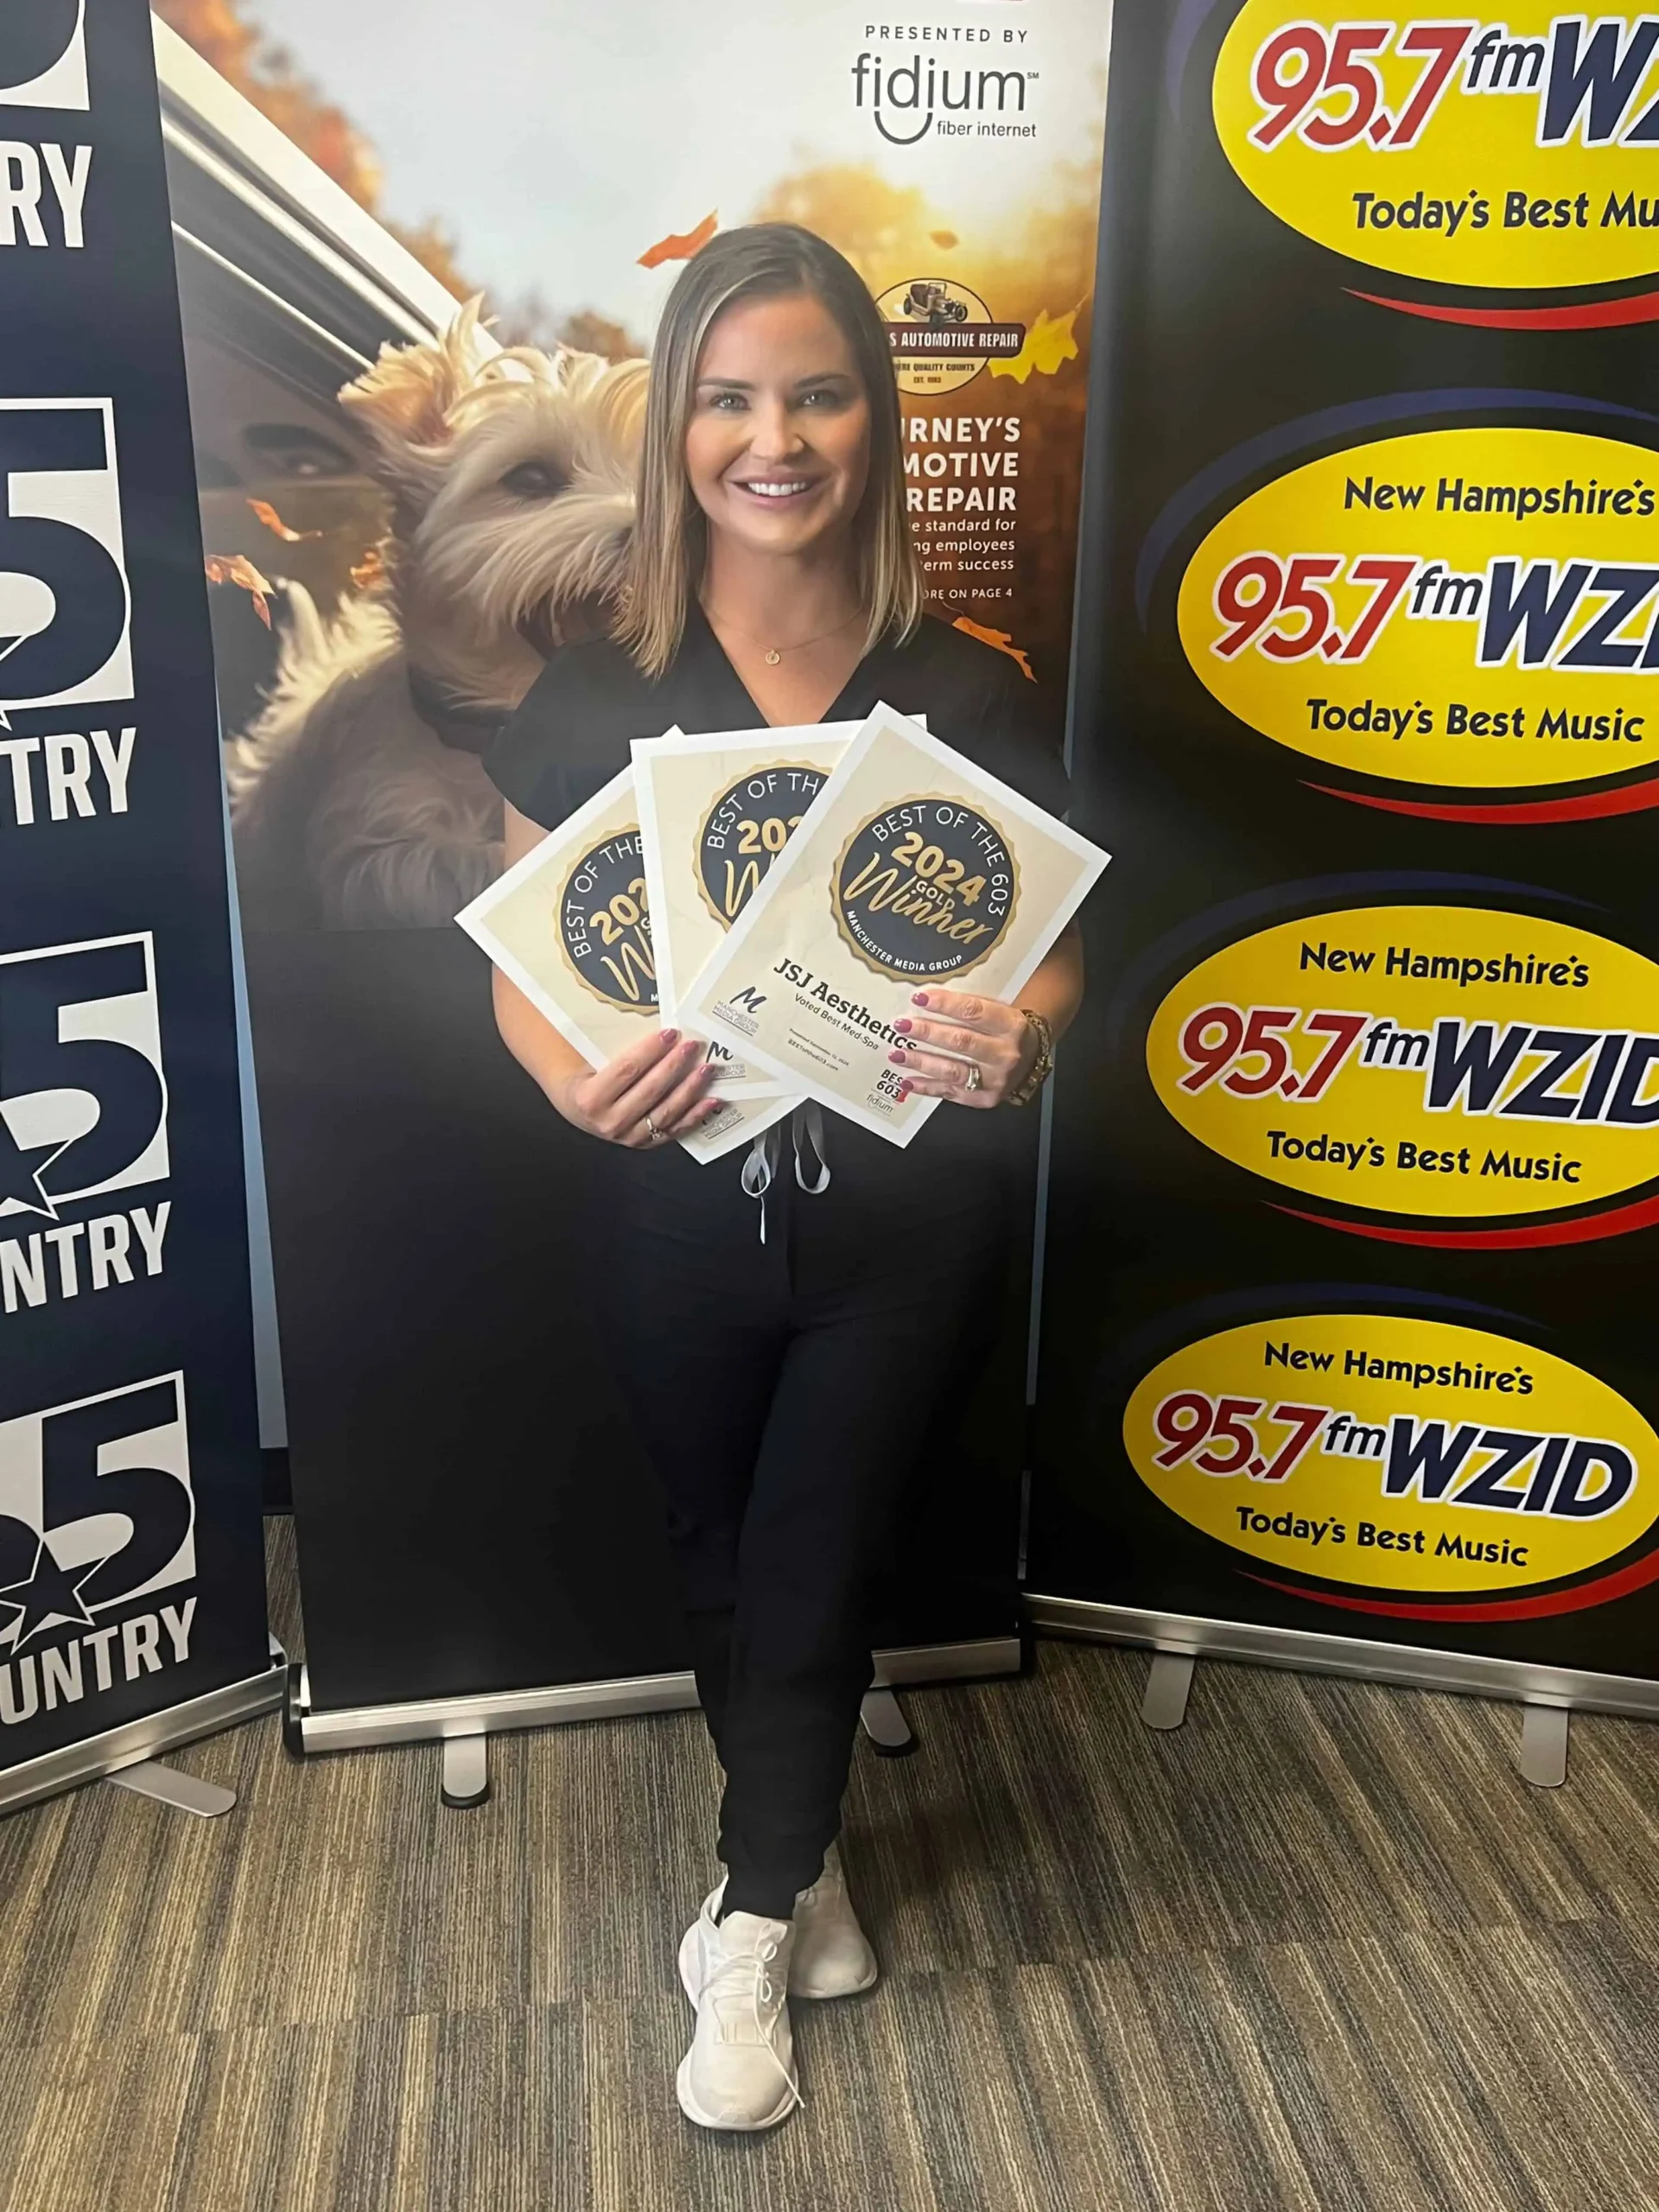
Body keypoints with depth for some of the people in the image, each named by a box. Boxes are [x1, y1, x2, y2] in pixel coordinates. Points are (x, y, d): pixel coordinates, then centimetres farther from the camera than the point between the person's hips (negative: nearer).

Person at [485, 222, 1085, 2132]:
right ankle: (798, 1869, 47)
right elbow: (523, 964, -4)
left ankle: (754, 1926, 37)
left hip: (904, 1225, -1)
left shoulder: (967, 694, -7)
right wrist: (574, 1084, -25)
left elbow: (1049, 949, 0)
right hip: (681, 1219, 1)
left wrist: (1017, 1036, -23)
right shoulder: (592, 697, -7)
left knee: (814, 1572, 12)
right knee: (724, 1563, 19)